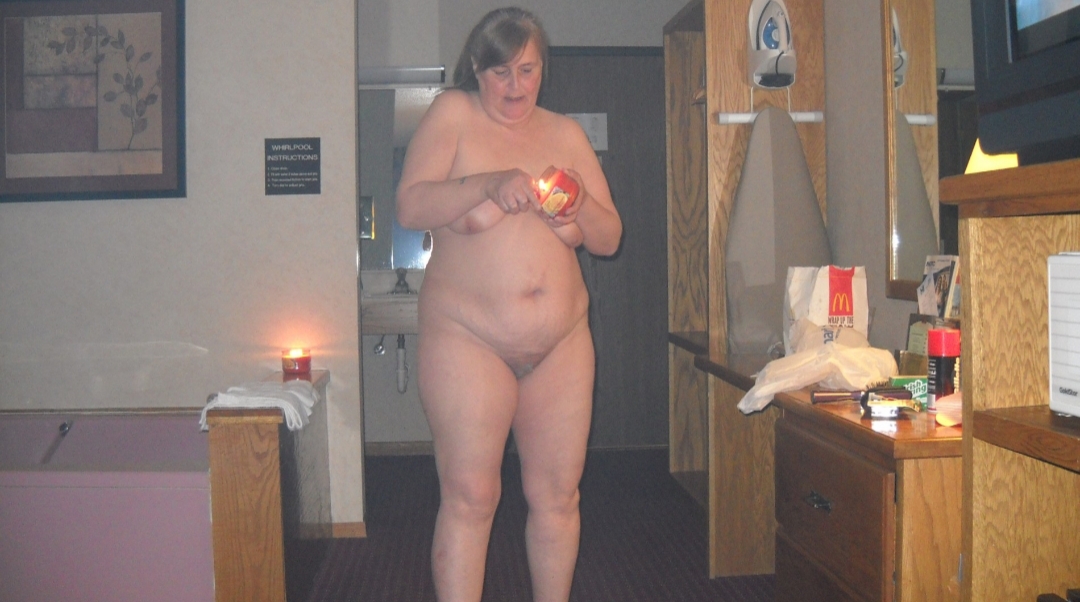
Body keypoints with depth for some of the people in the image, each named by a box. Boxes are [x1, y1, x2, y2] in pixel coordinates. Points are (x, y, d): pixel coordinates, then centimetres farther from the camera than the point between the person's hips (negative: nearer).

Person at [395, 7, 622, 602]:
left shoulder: (566, 133, 12)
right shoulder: (452, 114, 2)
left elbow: (610, 239, 11)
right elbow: (410, 206, -12)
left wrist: (581, 207, -11)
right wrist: (492, 183, -25)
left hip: (562, 343, 4)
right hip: (468, 340, -4)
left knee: (557, 495, 9)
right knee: (469, 497, -5)